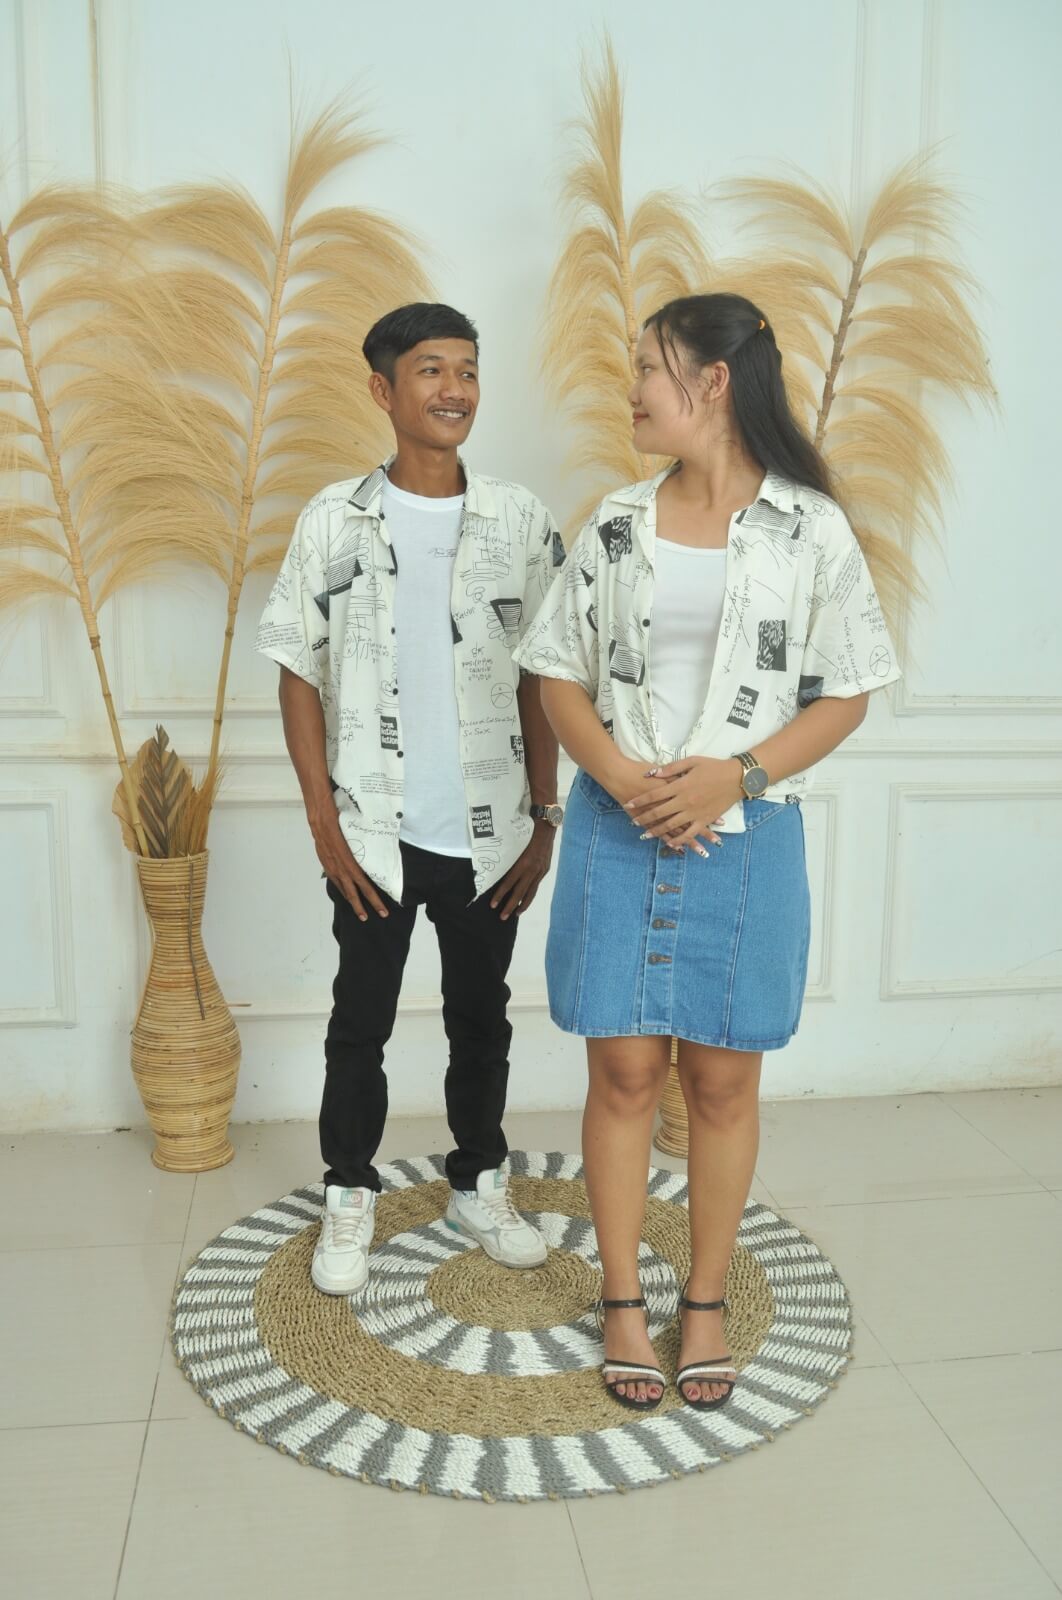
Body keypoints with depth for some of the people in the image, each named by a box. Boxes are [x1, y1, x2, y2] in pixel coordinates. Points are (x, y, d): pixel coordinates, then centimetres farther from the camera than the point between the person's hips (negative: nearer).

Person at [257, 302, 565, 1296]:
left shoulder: (521, 522, 0)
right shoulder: (334, 521, -3)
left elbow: (539, 679, 3)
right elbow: (299, 673, -1)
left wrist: (544, 818, 1)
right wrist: (324, 820, -6)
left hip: (488, 831, 1)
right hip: (374, 831, -1)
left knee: (481, 1016, 15)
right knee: (360, 1020, 11)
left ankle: (479, 1184, 34)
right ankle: (349, 1197, 30)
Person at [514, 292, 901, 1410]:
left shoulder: (810, 528, -3)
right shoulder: (617, 523, 4)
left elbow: (846, 695, -1)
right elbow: (559, 672, 6)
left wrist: (737, 774, -16)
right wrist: (625, 778, -11)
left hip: (746, 840, -1)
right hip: (618, 832, 2)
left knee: (723, 1078, 8)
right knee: (624, 1070, 6)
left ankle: (706, 1302, 28)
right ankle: (621, 1300, 25)